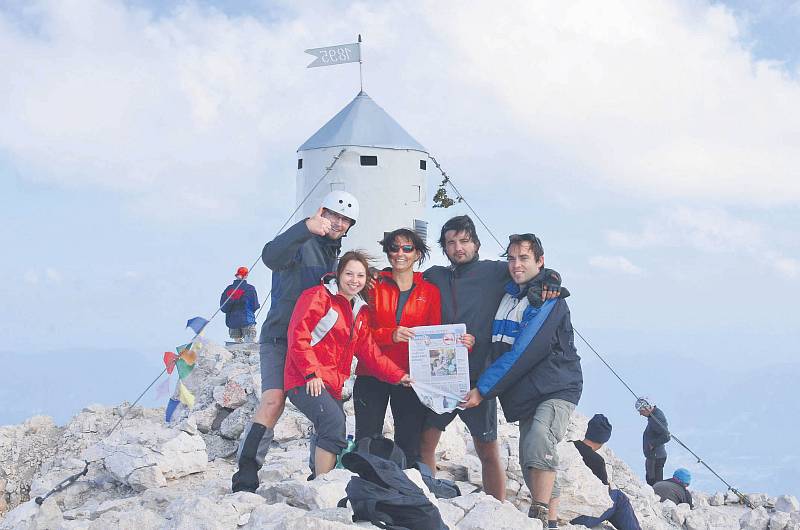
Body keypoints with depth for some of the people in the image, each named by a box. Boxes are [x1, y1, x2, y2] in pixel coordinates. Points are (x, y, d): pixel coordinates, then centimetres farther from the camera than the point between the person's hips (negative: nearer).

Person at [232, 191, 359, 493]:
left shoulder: (334, 255, 20)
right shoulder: (303, 244, -9)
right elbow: (271, 256, -33)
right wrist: (306, 227, -47)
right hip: (280, 339, -8)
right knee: (273, 400, -23)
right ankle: (245, 478, -25)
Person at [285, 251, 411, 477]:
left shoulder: (359, 311, 19)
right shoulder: (319, 296, -5)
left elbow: (369, 352, 16)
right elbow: (298, 335, -13)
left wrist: (399, 376, 4)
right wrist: (311, 373, -19)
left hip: (332, 386, 9)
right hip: (305, 382, -9)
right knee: (334, 423, -26)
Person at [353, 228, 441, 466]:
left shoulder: (430, 291, 7)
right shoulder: (375, 286, 6)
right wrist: (391, 335, -18)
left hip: (411, 376, 0)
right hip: (372, 375, 0)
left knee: (409, 444, 3)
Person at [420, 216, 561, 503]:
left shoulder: (493, 272, 3)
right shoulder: (435, 276, 11)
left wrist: (548, 281, -12)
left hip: (479, 377, -3)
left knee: (488, 451, 1)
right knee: (425, 442, 3)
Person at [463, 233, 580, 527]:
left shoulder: (550, 301, -12)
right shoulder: (507, 295, 11)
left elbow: (523, 354, -19)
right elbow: (498, 346, 27)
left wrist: (483, 389, -19)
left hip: (557, 388, -8)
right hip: (524, 395, 8)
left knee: (538, 439, -31)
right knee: (529, 462, 5)